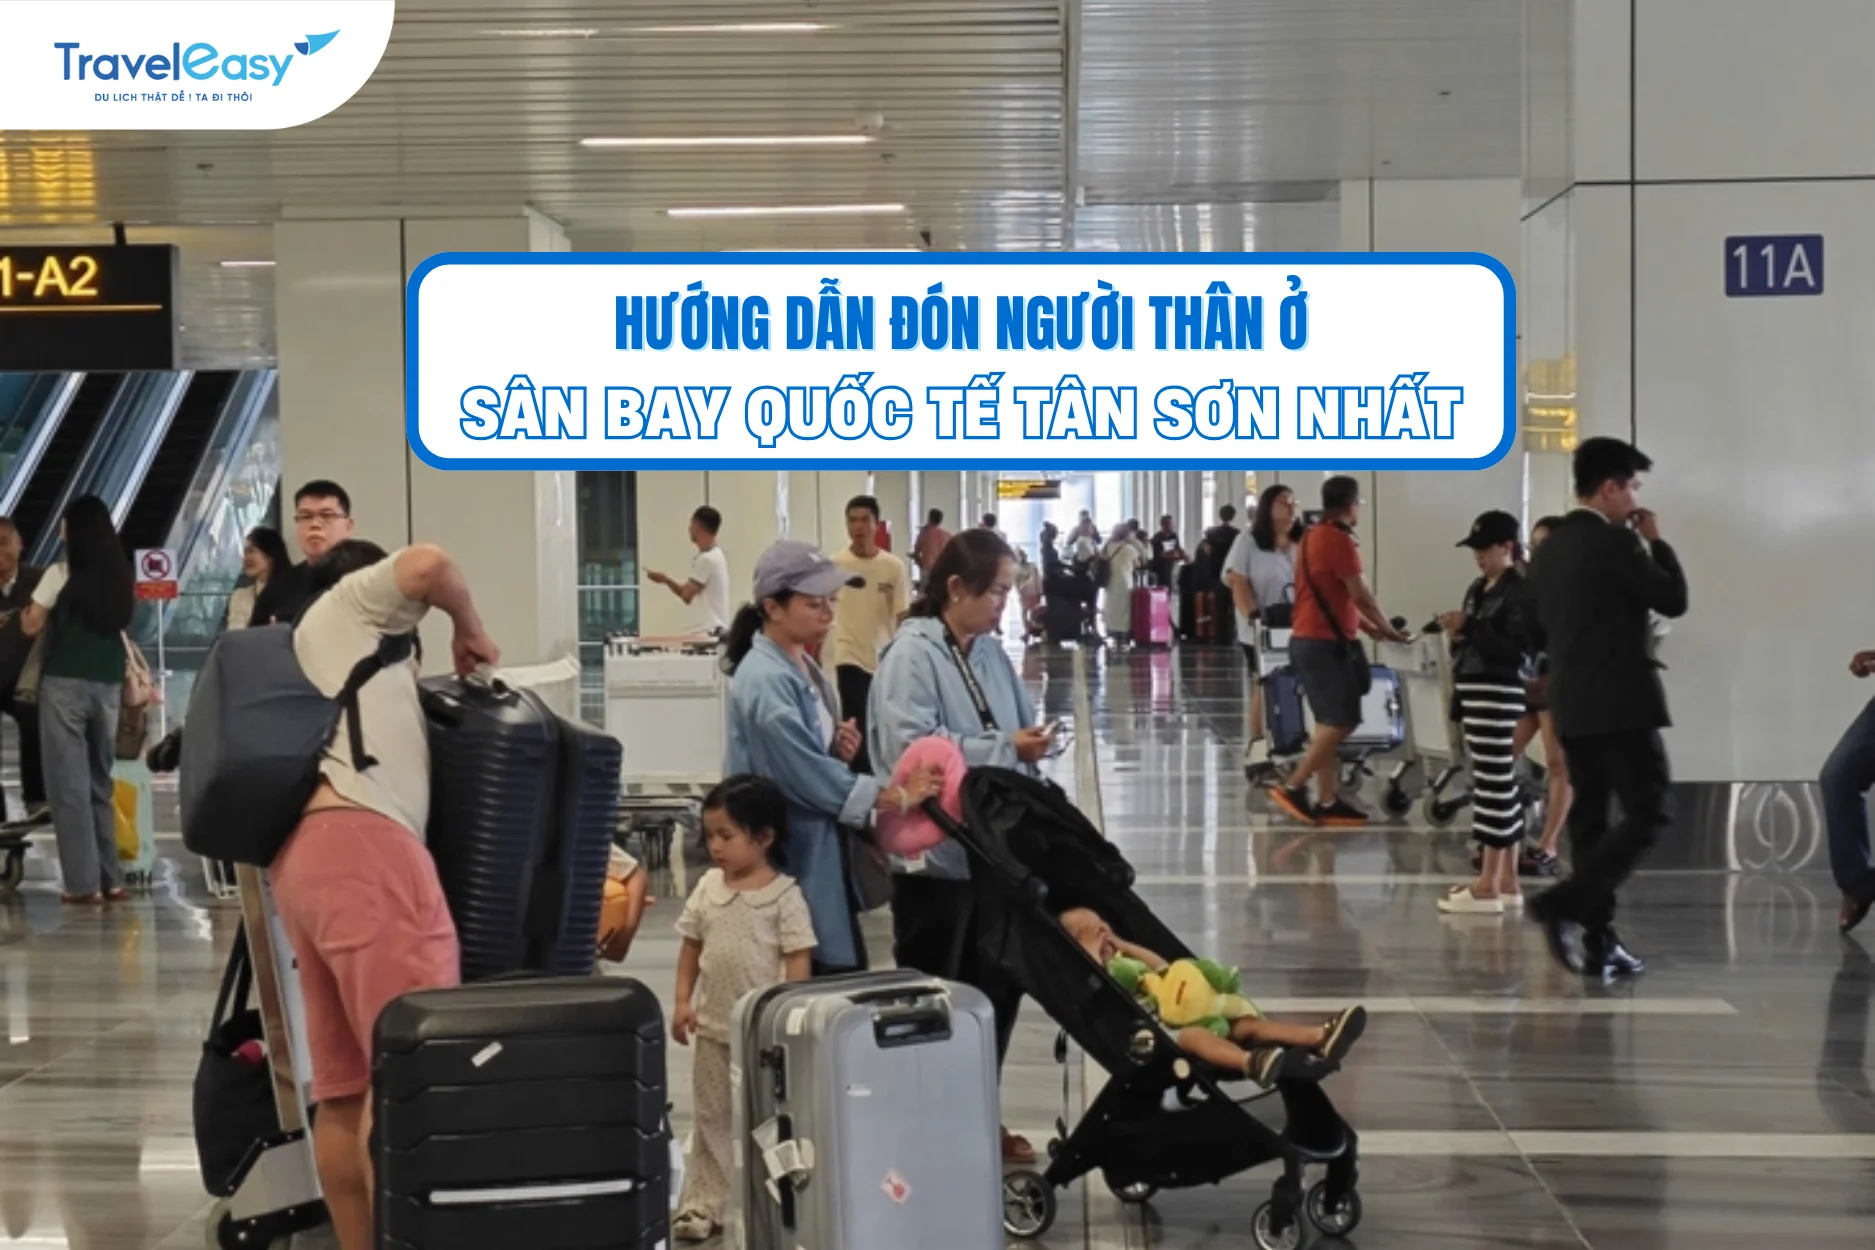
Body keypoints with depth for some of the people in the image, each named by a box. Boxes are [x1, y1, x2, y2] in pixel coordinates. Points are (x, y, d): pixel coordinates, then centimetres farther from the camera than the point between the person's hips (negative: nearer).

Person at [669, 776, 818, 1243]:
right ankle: (701, 1204, 18)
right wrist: (683, 1001, 1)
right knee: (709, 1117, 11)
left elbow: (798, 959, -12)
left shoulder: (784, 895, -12)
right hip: (712, 1026, 5)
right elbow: (691, 946, 9)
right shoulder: (708, 888, 2)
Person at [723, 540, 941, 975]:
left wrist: (840, 751, -2)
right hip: (793, 861, -9)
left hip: (822, 853, 9)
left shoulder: (804, 668, 10)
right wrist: (892, 796, -16)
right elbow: (804, 773, -22)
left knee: (845, 969, 12)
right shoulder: (765, 680, -20)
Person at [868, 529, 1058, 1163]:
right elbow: (912, 750, -25)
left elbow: (1018, 729, 17)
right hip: (935, 854, -8)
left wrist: (1033, 742, -7)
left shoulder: (991, 653, 8)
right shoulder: (911, 655, -15)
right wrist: (1007, 748, -21)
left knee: (997, 989, 16)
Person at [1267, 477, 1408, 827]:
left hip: (1308, 639, 10)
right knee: (1341, 723, -8)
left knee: (1330, 724, 10)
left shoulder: (1311, 536, 16)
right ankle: (1293, 788, -9)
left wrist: (1368, 627, 22)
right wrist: (1388, 630, 2)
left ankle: (1328, 801, 9)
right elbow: (1360, 595, -11)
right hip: (1326, 643, -10)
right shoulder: (1338, 539, -14)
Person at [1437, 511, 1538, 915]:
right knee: (1501, 783, 12)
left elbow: (1516, 649, -18)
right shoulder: (1477, 589, 16)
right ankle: (1507, 880, 16)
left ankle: (1488, 885, -6)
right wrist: (1458, 635, 0)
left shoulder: (1519, 590, -10)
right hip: (1474, 691, 9)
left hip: (1499, 694, -9)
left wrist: (1468, 628, -18)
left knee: (1494, 783, -7)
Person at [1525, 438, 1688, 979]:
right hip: (1621, 702, -8)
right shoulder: (1614, 542, -12)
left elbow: (1538, 631, 17)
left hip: (1571, 704, 8)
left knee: (1588, 819, 9)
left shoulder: (1549, 549, 13)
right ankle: (1564, 904, -16)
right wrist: (1656, 541, 3)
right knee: (1649, 813, -5)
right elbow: (1674, 600, -8)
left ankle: (1598, 943, 9)